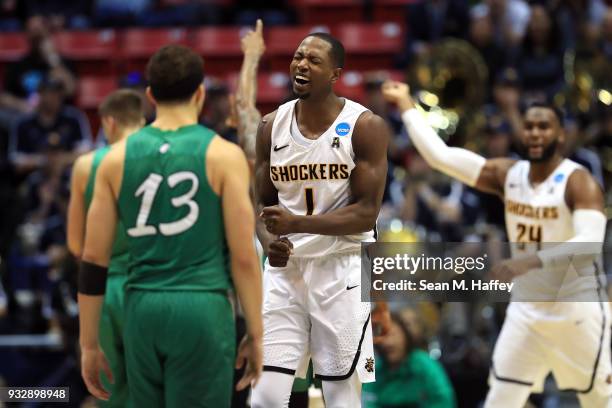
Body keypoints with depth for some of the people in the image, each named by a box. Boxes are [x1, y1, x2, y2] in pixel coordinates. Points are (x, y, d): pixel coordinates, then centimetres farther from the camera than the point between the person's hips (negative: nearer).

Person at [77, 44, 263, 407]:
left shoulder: (117, 158, 7)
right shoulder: (223, 155, -2)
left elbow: (94, 258, 6)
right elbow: (243, 256, -5)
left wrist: (90, 344, 13)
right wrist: (256, 334, 4)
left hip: (143, 310, 4)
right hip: (203, 308, -4)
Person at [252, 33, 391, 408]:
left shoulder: (365, 127, -7)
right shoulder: (271, 127, 5)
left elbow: (366, 213, -12)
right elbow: (263, 203, 13)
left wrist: (296, 224, -23)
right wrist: (271, 242, -9)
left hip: (343, 270, -3)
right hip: (285, 269, 4)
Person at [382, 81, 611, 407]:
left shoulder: (579, 182, -14)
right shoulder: (507, 174, 2)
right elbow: (439, 154, 0)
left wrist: (532, 261, -39)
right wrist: (405, 104, 2)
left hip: (577, 310, -5)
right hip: (526, 310, 5)